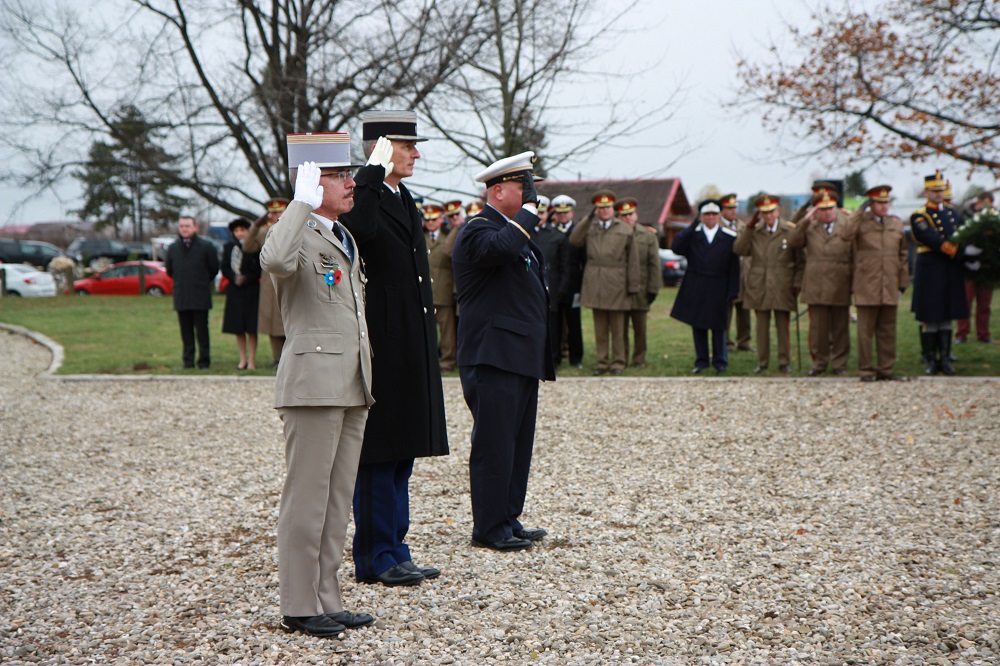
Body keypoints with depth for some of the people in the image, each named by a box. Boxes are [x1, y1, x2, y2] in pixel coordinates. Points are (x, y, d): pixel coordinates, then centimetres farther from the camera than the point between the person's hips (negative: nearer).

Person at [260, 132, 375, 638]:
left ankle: (327, 599, 20)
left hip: (352, 387, 9)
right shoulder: (296, 236, -9)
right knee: (307, 498, -3)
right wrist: (303, 202, -26)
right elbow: (275, 261, -36)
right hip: (313, 383, -9)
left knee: (338, 498, 12)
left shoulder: (345, 238, 19)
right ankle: (298, 607, 4)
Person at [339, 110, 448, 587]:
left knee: (402, 454, 13)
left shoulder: (405, 202, 18)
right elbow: (360, 228, -38)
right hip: (380, 353, -9)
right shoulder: (362, 197, -11)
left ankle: (393, 551, 22)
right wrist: (375, 172, -29)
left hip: (412, 353, 9)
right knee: (377, 456, -2)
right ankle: (376, 557, 5)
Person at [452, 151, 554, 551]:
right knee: (494, 443, -7)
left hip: (521, 359, 10)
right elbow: (501, 248, -35)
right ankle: (489, 528, -2)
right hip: (494, 356, -10)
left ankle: (508, 519, 19)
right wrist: (528, 213, -20)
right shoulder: (478, 230, -11)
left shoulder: (515, 230, 22)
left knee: (518, 443, 12)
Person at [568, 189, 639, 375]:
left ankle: (618, 362, 8)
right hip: (595, 284, 2)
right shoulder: (589, 228, 11)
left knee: (617, 327, 1)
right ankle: (602, 362, 11)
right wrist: (588, 218, -7)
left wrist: (633, 286, -1)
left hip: (616, 284, -2)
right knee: (600, 327, 6)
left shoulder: (625, 230, 6)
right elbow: (574, 240, -7)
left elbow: (633, 260, 4)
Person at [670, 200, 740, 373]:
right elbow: (676, 247, -14)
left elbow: (734, 266, 3)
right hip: (695, 288, 1)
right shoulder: (691, 234, 5)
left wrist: (733, 291, -3)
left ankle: (720, 361, 11)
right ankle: (701, 360, 15)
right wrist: (692, 226, -17)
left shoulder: (730, 237, 4)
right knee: (697, 325, 5)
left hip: (718, 290, -1)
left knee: (718, 325, 1)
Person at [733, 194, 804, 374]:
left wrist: (797, 282, -5)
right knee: (762, 326, 6)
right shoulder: (754, 232, 9)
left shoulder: (790, 231, 1)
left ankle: (784, 362, 10)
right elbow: (739, 250, -5)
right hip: (759, 287, 2)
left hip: (782, 288, -2)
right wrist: (748, 228, -7)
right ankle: (762, 362, 13)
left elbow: (800, 260, 3)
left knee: (783, 326, 3)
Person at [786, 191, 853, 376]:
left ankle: (839, 363, 14)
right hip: (815, 287, 1)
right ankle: (819, 362, 12)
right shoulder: (809, 227, 10)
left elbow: (855, 255, 5)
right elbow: (792, 242, -3)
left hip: (840, 287, -1)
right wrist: (805, 221, -10)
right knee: (817, 327, 3)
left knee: (841, 327, 5)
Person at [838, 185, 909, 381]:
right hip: (867, 287, -4)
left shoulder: (896, 224, 13)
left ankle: (886, 368, 14)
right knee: (865, 330, -1)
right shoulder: (861, 222, 0)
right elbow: (844, 234, -21)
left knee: (888, 330, 7)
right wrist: (860, 211, -16)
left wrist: (902, 283, 14)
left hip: (889, 288, 4)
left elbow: (902, 255, 17)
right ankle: (866, 370, 5)